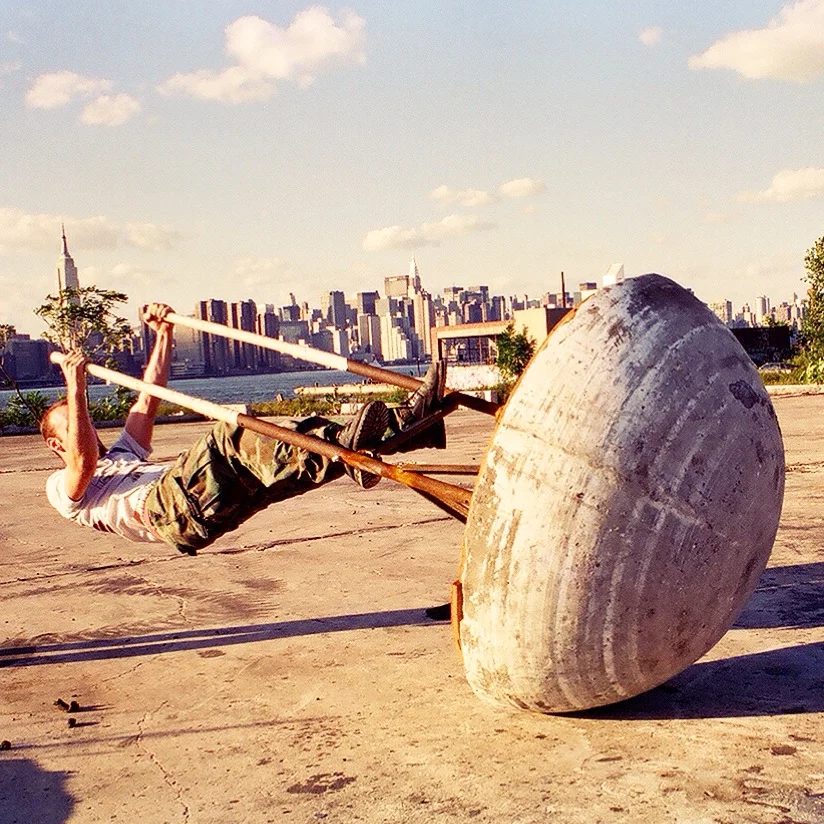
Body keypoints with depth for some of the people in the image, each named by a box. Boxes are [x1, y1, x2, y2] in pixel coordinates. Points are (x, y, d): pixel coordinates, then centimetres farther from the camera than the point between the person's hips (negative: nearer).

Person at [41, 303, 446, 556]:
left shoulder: (120, 455, 43)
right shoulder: (63, 488, 22)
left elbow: (147, 401, 38)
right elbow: (84, 461, -4)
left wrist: (162, 334, 33)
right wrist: (75, 388, -6)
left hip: (214, 507, 7)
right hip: (167, 507, -7)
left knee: (300, 433, -11)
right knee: (228, 440, -33)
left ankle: (409, 421, -26)